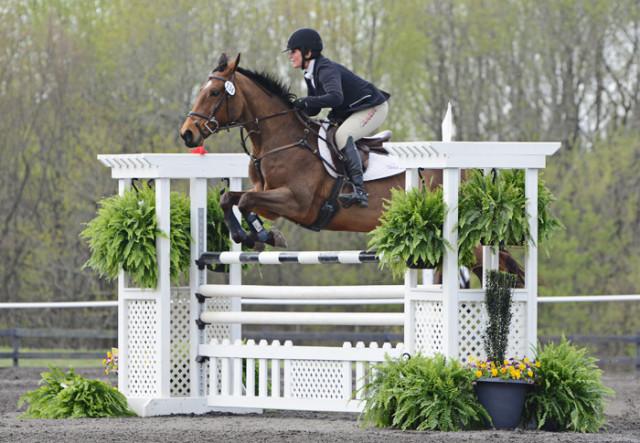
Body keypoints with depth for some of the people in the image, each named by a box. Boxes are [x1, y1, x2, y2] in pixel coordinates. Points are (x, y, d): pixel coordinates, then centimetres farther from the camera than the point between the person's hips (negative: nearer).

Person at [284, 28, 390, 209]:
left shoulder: (327, 70, -25)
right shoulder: (311, 75, 6)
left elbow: (336, 97, -43)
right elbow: (314, 110, 9)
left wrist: (307, 101, -41)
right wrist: (296, 108, -11)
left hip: (374, 108, -11)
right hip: (349, 112, 11)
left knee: (342, 135, -32)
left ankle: (359, 191, -37)